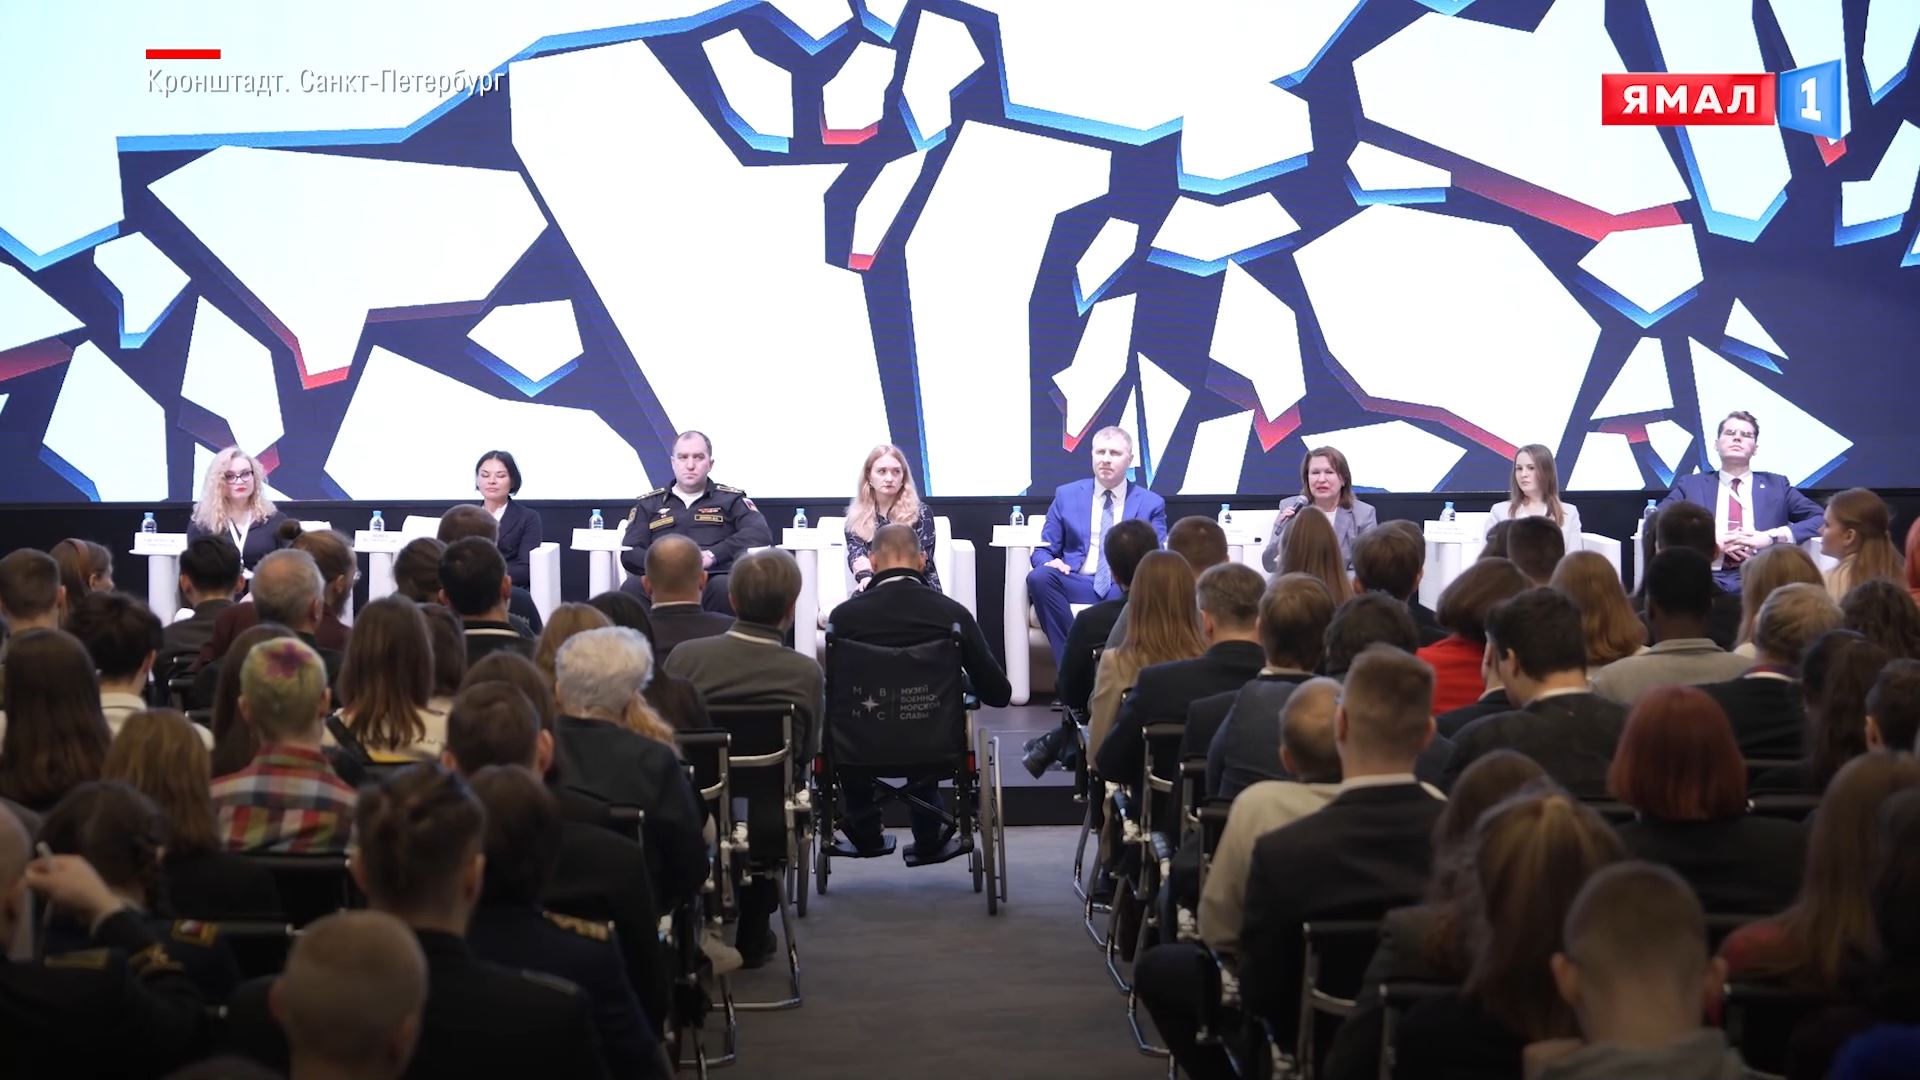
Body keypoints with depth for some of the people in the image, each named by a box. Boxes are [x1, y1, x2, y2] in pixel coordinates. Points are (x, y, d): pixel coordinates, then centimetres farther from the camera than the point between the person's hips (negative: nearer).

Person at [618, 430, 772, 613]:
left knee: (726, 588, -38)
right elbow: (629, 554, 11)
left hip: (713, 584, -1)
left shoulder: (730, 499, 19)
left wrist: (713, 555, -10)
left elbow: (761, 535, 1)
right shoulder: (649, 504, 23)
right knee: (632, 588, -34)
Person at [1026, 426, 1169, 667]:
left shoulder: (1151, 503, 14)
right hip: (1078, 582, 1)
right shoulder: (1067, 496, 15)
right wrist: (1050, 563, -10)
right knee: (1038, 577, -32)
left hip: (1127, 587, -1)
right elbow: (1043, 550, 15)